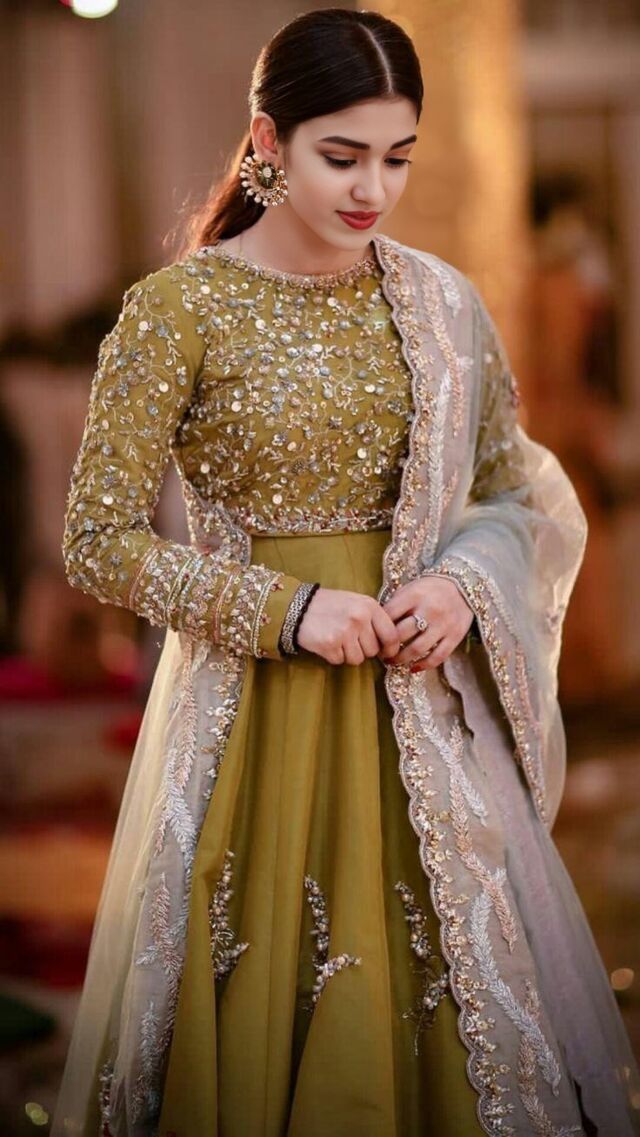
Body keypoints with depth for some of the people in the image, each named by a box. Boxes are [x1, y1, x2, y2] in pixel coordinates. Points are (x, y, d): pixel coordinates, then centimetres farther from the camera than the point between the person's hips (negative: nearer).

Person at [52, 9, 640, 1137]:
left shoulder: (436, 301, 4)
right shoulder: (178, 308, -8)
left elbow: (521, 493, 13)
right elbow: (99, 547, -8)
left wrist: (466, 583, -8)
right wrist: (288, 608, -15)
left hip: (418, 710, 3)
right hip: (254, 703, -3)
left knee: (442, 994, 8)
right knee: (263, 1014, 5)